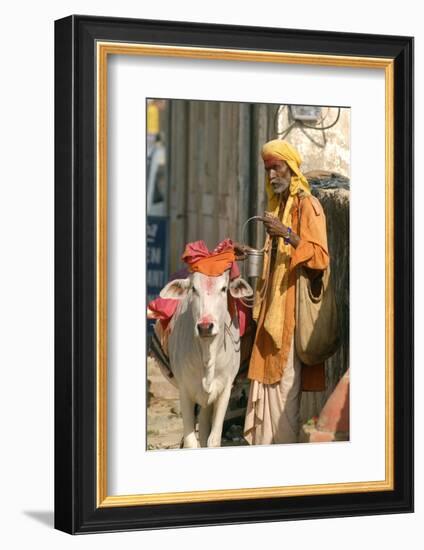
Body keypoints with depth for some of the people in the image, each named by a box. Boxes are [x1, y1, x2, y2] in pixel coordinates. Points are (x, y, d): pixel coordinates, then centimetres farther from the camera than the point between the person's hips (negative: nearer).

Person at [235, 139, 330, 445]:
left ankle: (286, 444, -6)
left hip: (293, 302, -8)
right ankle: (263, 442, 9)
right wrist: (250, 252, 17)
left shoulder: (308, 205, -7)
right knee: (266, 373, 6)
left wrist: (287, 234, -24)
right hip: (272, 304, 8)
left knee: (286, 379, -9)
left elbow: (320, 256, -16)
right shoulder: (278, 205, 19)